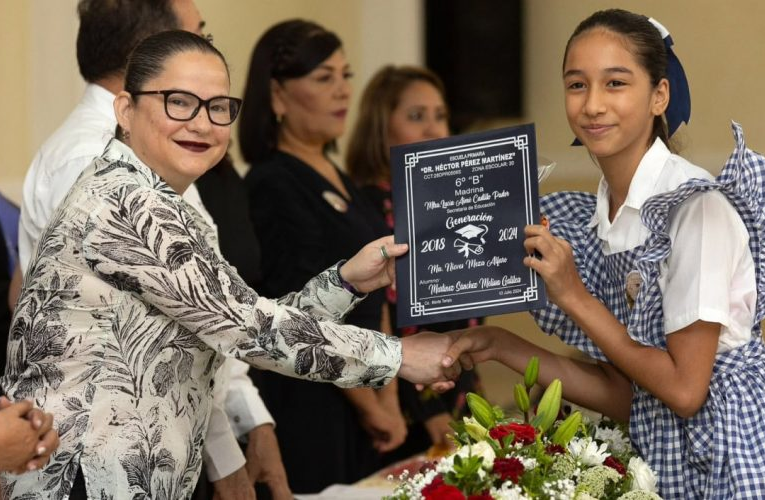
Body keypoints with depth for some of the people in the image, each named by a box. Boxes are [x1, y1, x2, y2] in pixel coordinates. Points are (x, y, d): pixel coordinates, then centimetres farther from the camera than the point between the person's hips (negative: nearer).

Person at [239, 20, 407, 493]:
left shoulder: (341, 183, 13)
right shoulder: (273, 187, -14)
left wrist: (388, 399, 7)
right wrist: (370, 406, -9)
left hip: (357, 412, 8)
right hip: (305, 412, -8)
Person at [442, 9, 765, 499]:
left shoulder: (698, 207, -16)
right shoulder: (595, 221, 5)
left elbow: (684, 389, -18)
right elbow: (627, 397, 5)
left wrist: (574, 297, -14)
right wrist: (502, 347, 0)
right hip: (667, 456, 6)